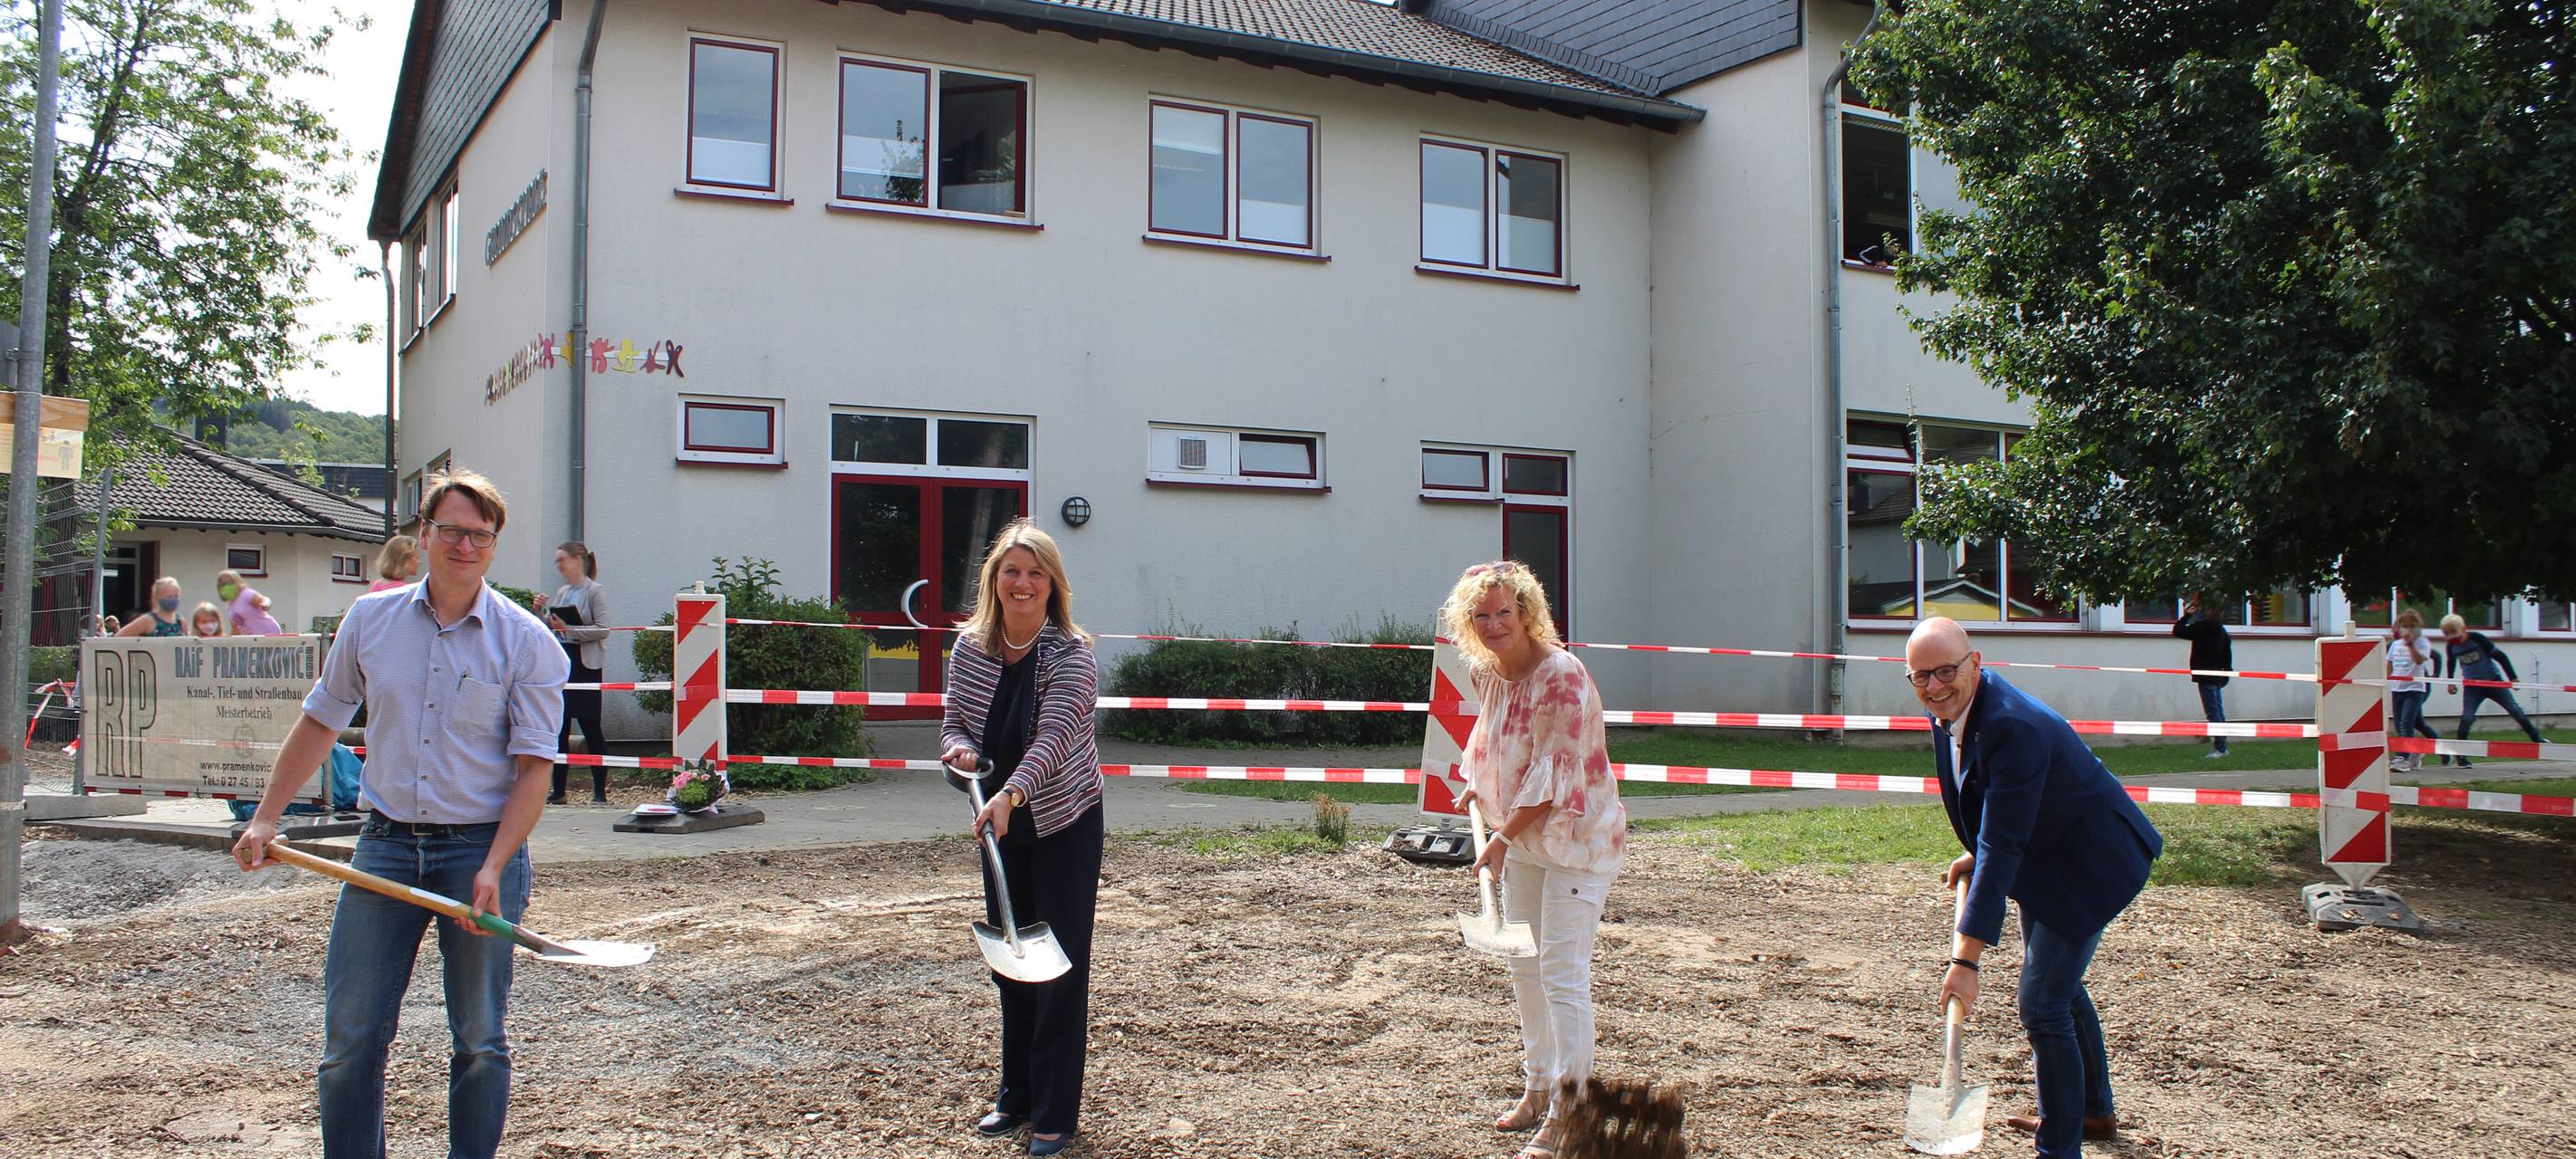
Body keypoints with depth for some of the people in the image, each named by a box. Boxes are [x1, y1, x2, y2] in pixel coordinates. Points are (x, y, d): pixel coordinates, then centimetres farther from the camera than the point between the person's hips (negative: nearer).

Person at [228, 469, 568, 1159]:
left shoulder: (526, 642, -4)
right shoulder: (370, 619, 6)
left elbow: (533, 766, -7)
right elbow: (321, 721, 17)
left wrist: (493, 868, -16)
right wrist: (266, 817, 12)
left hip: (480, 848, -2)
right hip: (385, 845, 3)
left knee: (479, 1040, 6)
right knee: (351, 1034, 3)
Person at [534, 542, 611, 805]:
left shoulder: (595, 592, -5)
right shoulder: (561, 593, 15)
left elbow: (603, 630, -14)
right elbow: (548, 630, 21)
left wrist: (569, 630, -22)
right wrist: (539, 611, 4)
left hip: (586, 666, -7)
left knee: (590, 728, -4)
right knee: (559, 729, 7)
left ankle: (600, 792, 1)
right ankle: (558, 791, 13)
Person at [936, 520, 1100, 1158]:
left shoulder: (1071, 655, -19)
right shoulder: (969, 645, -3)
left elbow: (1053, 736, -32)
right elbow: (955, 717, 5)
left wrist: (1009, 796, -48)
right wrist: (960, 746, -19)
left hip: (1065, 823, -5)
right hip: (1001, 825, 6)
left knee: (1061, 965, -3)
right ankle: (1017, 1095, 29)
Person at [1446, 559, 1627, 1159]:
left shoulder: (1562, 674, -23)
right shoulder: (1484, 671, 1)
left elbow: (1555, 774, -24)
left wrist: (1502, 839, -22)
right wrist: (1478, 787, 10)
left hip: (1576, 835, -8)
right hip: (1523, 837, 8)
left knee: (1563, 973, -9)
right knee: (1524, 966, 16)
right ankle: (1537, 1087, 30)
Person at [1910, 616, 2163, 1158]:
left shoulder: (2014, 727, -36)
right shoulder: (1949, 708, -9)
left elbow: (2003, 847, -38)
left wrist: (1966, 958, -39)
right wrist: (1976, 857, 3)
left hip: (2090, 863, -10)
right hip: (2047, 856, 10)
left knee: (2042, 1002, -12)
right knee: (2057, 981, 25)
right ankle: (2094, 1110, 46)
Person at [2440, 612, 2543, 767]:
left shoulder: (2477, 638, -17)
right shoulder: (2451, 646, -6)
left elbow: (2499, 656, -9)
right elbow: (2451, 663, 18)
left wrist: (2513, 678, -7)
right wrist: (2451, 682, 14)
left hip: (2494, 681, -1)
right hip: (2472, 687, 2)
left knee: (2516, 711, -1)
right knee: (2466, 718, -13)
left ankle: (2538, 741, 13)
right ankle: (2460, 754, -6)